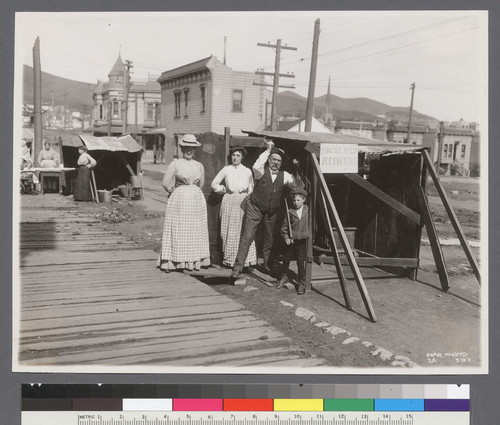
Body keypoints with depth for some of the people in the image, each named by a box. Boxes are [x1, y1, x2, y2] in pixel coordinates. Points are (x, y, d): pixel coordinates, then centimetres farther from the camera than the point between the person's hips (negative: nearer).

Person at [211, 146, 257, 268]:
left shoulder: (247, 171, 9)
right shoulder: (226, 169, 7)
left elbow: (251, 188, 13)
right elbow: (214, 184, 11)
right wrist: (225, 190, 6)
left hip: (243, 202, 0)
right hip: (229, 201, 0)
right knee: (229, 231, 0)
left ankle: (245, 259, -3)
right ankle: (229, 259, 6)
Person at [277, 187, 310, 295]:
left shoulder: (307, 210, -2)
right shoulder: (290, 212, -4)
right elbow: (284, 227, 0)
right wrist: (286, 237, -9)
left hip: (302, 240, -1)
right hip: (291, 240, 1)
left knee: (300, 261, -5)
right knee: (286, 259, 12)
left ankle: (302, 283, 7)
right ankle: (284, 277, 35)